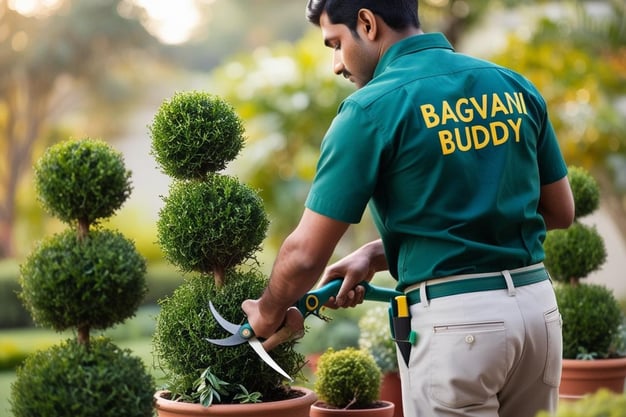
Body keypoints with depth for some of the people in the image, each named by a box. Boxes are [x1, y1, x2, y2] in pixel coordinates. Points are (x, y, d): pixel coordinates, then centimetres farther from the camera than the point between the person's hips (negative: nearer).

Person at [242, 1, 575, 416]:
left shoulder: (372, 108, -10)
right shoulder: (514, 86, 7)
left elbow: (305, 254, -10)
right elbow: (561, 211, 15)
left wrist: (268, 314, 13)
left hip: (452, 319, -6)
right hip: (539, 305, 6)